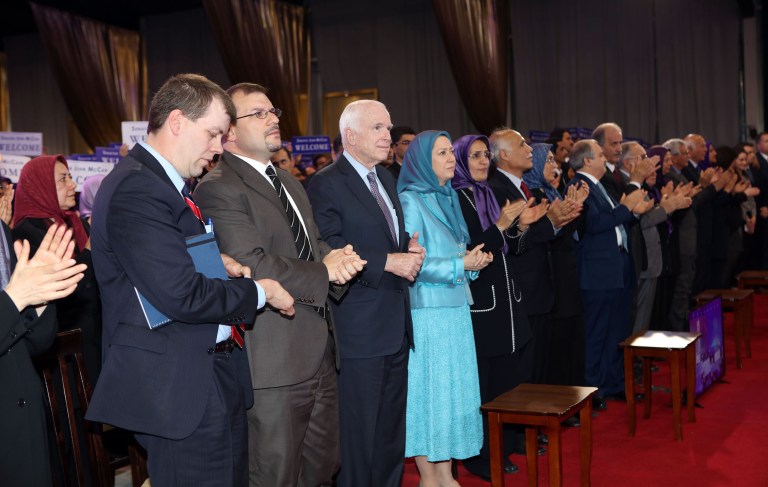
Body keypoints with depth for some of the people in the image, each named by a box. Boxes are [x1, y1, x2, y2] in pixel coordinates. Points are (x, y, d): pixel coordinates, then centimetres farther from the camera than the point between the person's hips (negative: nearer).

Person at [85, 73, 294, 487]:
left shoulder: (167, 184, 13)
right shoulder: (136, 189, -20)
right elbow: (182, 295, -27)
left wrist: (216, 261, 4)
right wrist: (259, 292, -12)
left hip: (215, 376, 10)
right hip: (182, 389, -10)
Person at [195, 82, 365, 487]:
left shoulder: (289, 182, 18)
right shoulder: (219, 189, -12)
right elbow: (253, 265, -22)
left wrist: (336, 258, -6)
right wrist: (323, 271, -14)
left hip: (319, 353, 9)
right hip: (274, 360, -8)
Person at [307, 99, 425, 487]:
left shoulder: (385, 179, 15)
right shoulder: (326, 185, -12)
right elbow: (329, 250, -21)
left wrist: (409, 248, 2)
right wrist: (389, 262, -21)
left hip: (396, 326, 8)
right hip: (358, 331, -8)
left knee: (391, 433, 17)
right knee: (357, 436, 1)